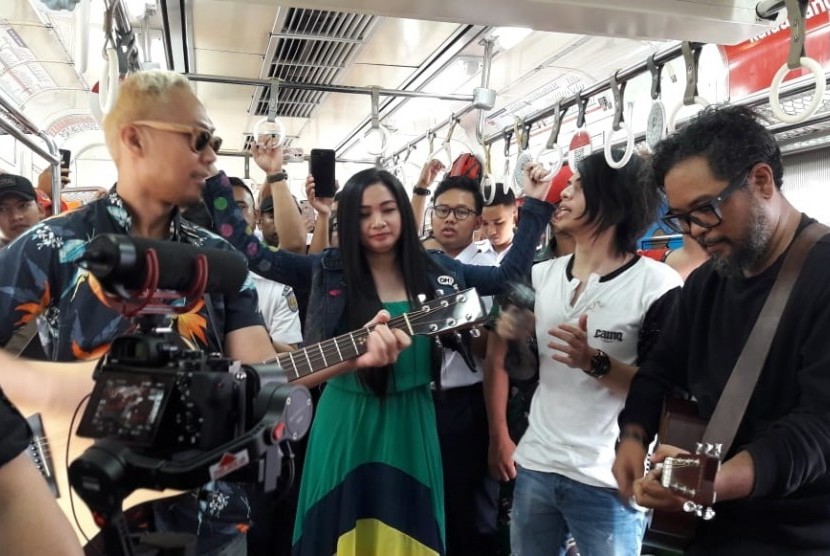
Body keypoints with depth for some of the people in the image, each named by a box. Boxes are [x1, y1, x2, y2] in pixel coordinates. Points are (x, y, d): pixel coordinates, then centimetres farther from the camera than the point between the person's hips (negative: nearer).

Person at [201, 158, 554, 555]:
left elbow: (509, 273, 10)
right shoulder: (328, 271, -5)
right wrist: (214, 179, -10)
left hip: (410, 421, 2)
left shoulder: (435, 270, 1)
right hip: (347, 422, -1)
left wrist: (534, 206, 9)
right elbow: (248, 250, -6)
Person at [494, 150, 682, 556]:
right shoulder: (541, 275, 6)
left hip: (608, 482, -5)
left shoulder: (657, 285, -11)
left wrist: (595, 363, -25)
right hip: (534, 467, 5)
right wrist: (499, 434, 6)